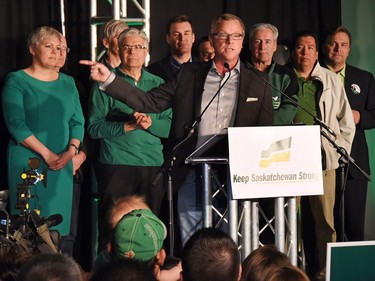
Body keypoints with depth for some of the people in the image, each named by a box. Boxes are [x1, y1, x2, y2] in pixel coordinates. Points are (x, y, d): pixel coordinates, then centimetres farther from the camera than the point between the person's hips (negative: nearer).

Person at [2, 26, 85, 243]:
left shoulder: (67, 83, 14)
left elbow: (78, 121, 10)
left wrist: (71, 151, -9)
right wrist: (47, 154, -15)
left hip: (62, 165, 4)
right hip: (27, 162, -4)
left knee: (59, 224, 1)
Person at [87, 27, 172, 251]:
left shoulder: (158, 84, 15)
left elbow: (170, 127, 10)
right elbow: (94, 127, -3)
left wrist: (150, 123, -10)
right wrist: (128, 126, -13)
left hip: (152, 165, 3)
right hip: (116, 165, -3)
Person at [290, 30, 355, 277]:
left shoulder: (332, 81, 9)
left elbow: (347, 122, 11)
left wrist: (340, 151, 4)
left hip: (323, 158, 1)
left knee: (326, 219, -1)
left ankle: (326, 270, 6)